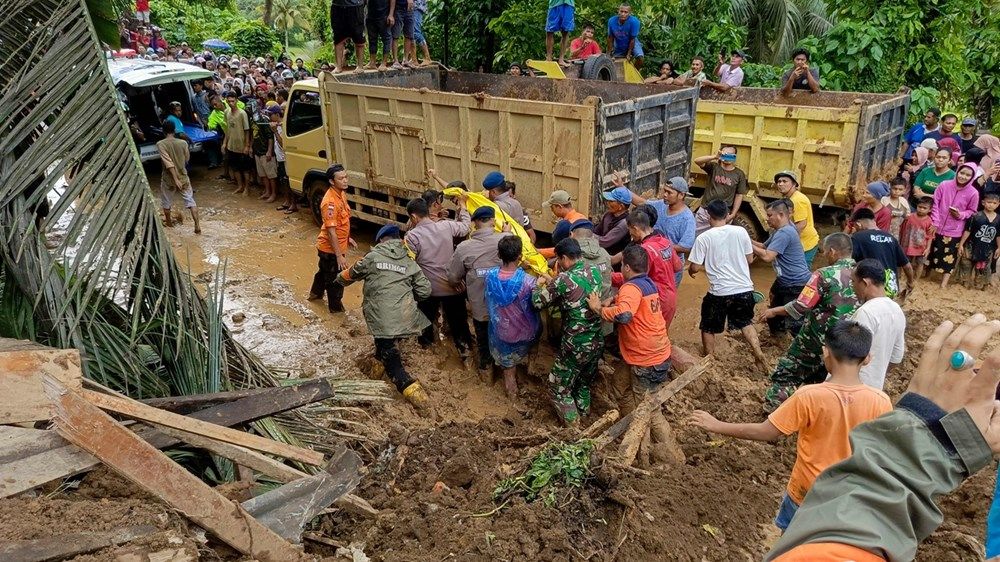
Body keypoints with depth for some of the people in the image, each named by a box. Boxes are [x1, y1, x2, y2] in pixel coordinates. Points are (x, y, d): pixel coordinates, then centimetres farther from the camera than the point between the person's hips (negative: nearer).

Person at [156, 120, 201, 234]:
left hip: (168, 178, -2)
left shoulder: (160, 144, -16)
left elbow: (168, 163, -23)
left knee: (166, 202, 21)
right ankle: (197, 225, -1)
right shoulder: (183, 143, -8)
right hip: (183, 177, 2)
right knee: (190, 201, 7)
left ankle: (168, 222, 39)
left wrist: (175, 179, -24)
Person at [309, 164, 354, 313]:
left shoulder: (341, 193, -1)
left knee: (324, 271, 30)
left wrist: (347, 238, 21)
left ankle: (315, 293, 52)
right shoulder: (330, 202, -30)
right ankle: (336, 307, 28)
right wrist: (339, 255, -27)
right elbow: (331, 231, -29)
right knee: (336, 279, 10)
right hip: (331, 248, -9)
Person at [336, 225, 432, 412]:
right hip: (405, 317, 4)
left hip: (382, 318, -4)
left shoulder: (372, 257, 2)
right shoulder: (409, 262, 11)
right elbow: (424, 291, 8)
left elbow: (350, 275, 16)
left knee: (390, 357, -1)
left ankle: (410, 388, -14)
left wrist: (338, 281, 38)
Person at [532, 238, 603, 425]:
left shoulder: (564, 279, -20)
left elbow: (538, 302, -8)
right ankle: (583, 417, 41)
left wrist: (538, 286, 12)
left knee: (559, 388, 12)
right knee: (584, 383, 27)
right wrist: (553, 283, 16)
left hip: (575, 346, -6)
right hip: (597, 342, 7)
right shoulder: (595, 272, -2)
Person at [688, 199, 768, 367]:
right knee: (745, 322, 28)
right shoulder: (740, 231, -2)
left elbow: (695, 267, -8)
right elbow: (750, 259, 7)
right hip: (744, 289, 4)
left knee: (708, 328, 18)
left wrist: (690, 271, 14)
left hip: (719, 292, -3)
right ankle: (759, 354, 19)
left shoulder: (703, 238, -10)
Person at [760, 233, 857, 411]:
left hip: (817, 338, -5)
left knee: (788, 372, 12)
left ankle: (773, 407, 17)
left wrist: (774, 311, -8)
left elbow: (801, 306, -21)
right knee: (819, 378, 23)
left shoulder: (825, 274, -19)